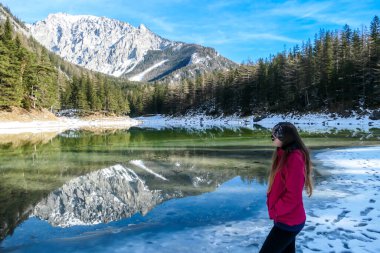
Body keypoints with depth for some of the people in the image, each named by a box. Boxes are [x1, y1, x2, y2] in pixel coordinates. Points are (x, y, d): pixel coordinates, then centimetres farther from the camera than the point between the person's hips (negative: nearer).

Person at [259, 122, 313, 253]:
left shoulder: (294, 158, -23)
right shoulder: (283, 155, 6)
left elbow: (293, 195, -24)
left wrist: (275, 211, -14)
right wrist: (273, 207, 7)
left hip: (288, 222, -9)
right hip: (286, 219, 9)